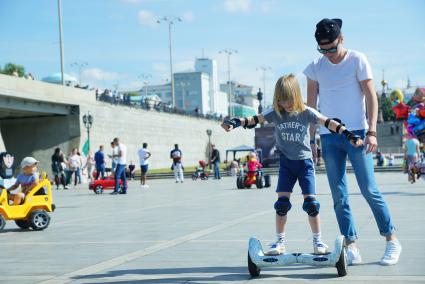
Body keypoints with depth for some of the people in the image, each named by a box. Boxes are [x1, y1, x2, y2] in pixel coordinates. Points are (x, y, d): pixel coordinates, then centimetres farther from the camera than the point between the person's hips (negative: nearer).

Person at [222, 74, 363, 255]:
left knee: (311, 201, -6)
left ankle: (318, 240, 9)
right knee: (282, 202, -3)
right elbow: (254, 120, -9)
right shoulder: (275, 113, -3)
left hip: (304, 161, -2)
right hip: (286, 162, 2)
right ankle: (280, 242, 7)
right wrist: (234, 123, -24)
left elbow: (328, 123, -14)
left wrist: (349, 136, -24)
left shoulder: (306, 112, -8)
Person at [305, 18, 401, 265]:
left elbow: (371, 96, -3)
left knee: (370, 190, -5)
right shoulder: (315, 68, 8)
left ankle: (392, 240, 8)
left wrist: (371, 131, -13)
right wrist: (310, 139, 9)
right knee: (339, 196, 2)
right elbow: (311, 105, 13)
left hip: (356, 133, -3)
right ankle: (351, 246, 7)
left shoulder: (357, 60, -1)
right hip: (328, 137, 4)